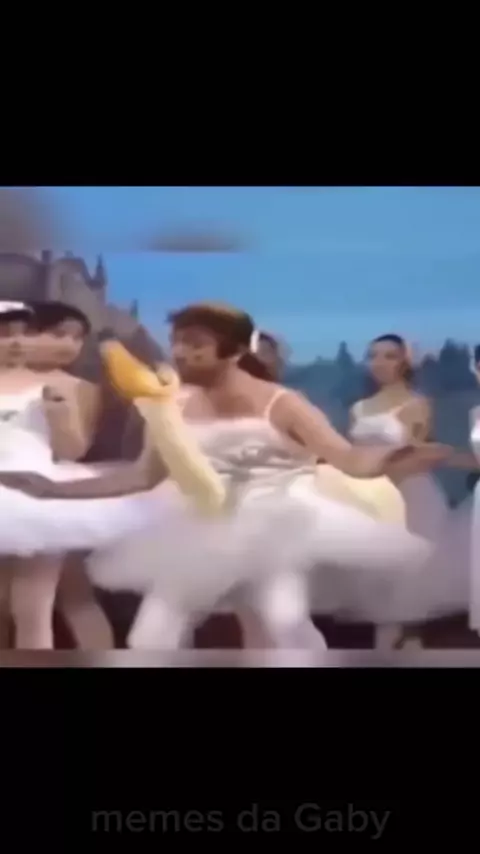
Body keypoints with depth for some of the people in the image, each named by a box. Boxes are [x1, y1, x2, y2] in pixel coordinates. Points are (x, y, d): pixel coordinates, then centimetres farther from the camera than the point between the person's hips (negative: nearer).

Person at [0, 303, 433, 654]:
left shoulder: (280, 404, -10)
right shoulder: (176, 407, 2)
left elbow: (352, 460, -16)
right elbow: (145, 475, 9)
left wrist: (409, 451, -37)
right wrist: (54, 489, 6)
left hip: (273, 526, -4)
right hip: (202, 532, 5)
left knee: (285, 619, -28)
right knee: (148, 640, -2)